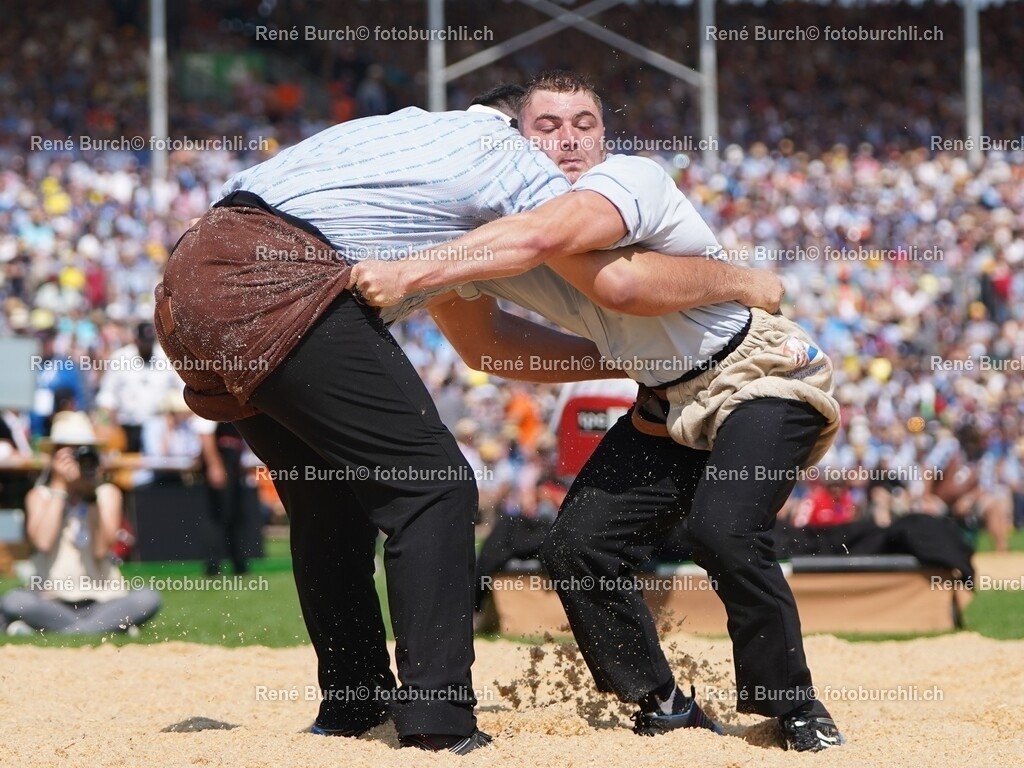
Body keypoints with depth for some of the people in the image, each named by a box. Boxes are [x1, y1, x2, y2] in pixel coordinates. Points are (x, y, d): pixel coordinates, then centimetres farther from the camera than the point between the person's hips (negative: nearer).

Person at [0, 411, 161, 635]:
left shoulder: (108, 493, 8)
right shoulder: (39, 496, 6)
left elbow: (101, 550, -7)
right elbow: (43, 542, -15)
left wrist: (94, 498, -13)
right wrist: (59, 486, -9)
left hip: (102, 599, 1)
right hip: (52, 602, -1)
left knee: (148, 598, -28)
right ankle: (112, 626, -28)